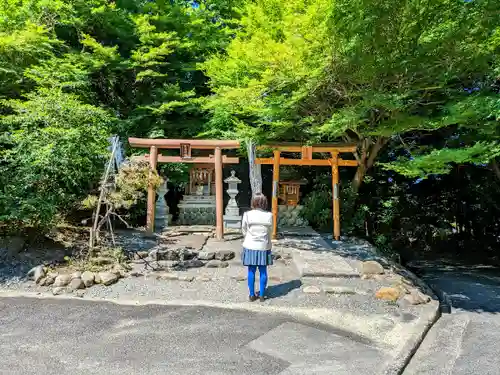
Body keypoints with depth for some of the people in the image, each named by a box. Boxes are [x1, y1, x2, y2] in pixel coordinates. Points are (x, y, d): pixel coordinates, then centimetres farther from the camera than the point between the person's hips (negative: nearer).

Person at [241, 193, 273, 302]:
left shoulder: (247, 215, -12)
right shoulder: (269, 215, -10)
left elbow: (244, 231, -2)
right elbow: (270, 231, -1)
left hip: (250, 246, 0)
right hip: (264, 247, 0)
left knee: (251, 271, 11)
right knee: (263, 271, 11)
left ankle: (252, 295, 20)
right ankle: (262, 295, 20)